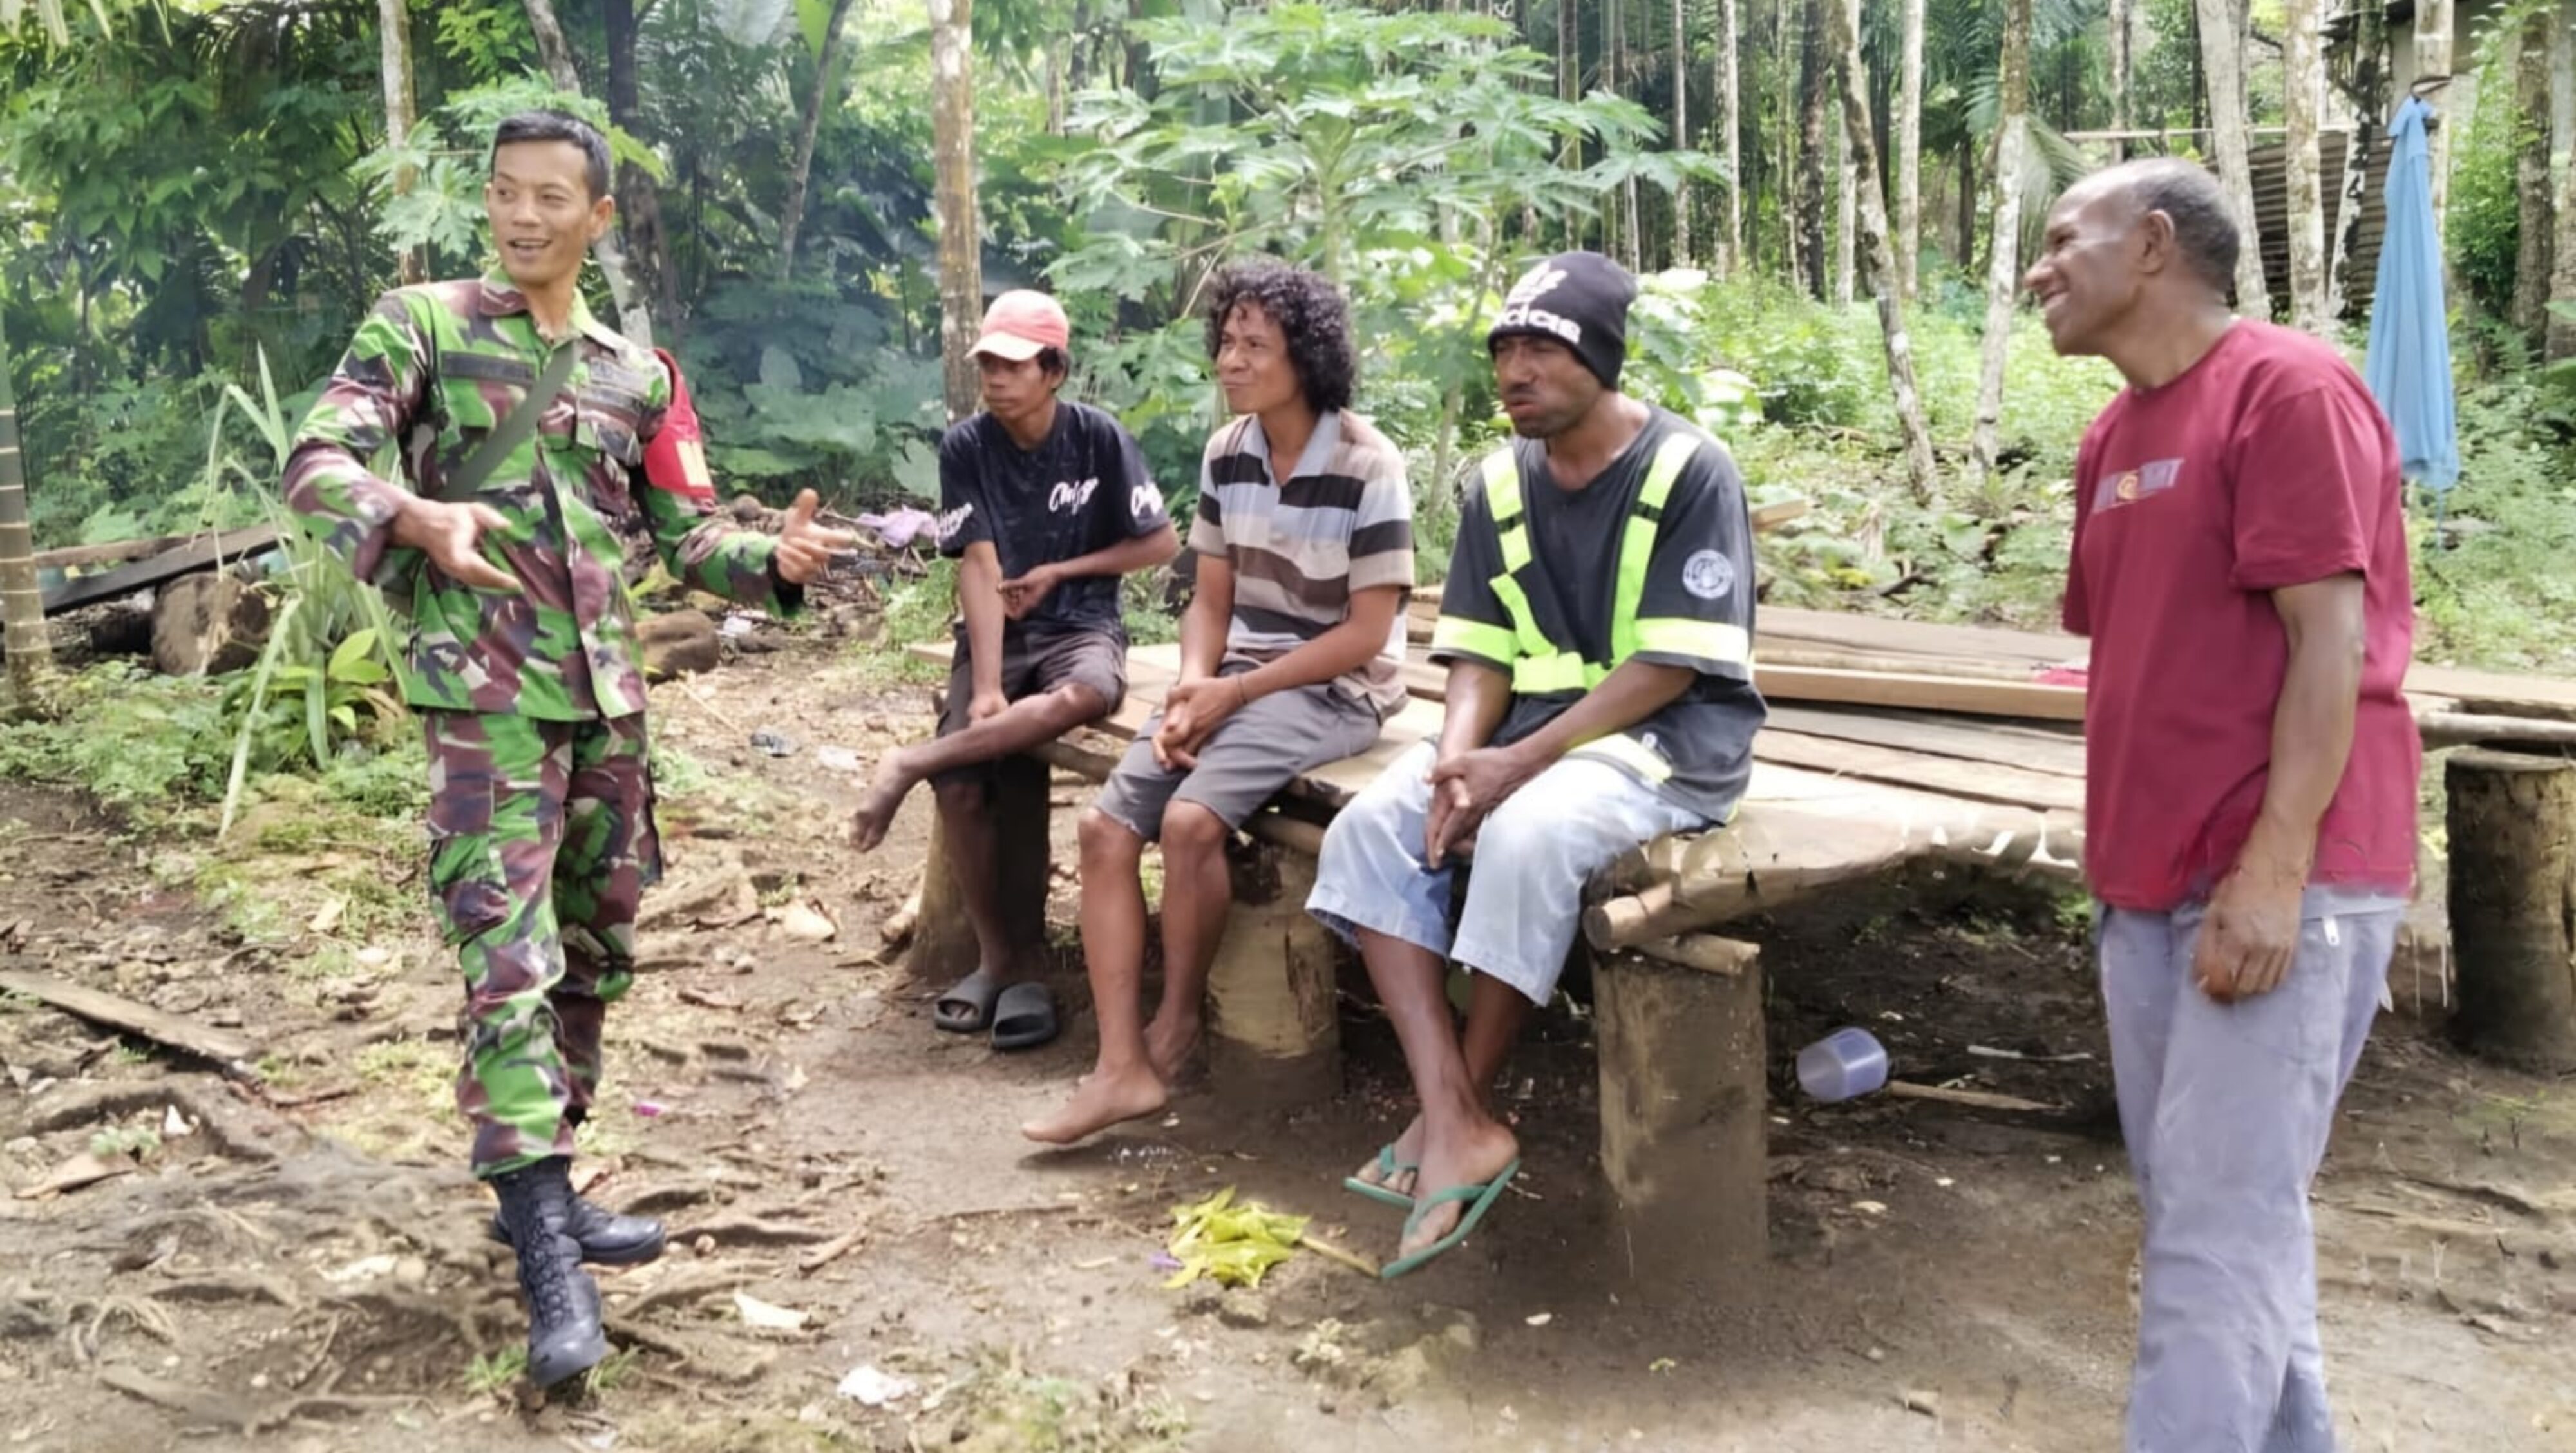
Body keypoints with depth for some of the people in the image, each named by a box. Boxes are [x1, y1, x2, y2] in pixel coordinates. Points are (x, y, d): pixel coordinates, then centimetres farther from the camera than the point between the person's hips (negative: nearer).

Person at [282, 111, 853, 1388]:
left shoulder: (637, 374, 13)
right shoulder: (418, 325, 0)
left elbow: (688, 534, 13)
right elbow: (316, 464, -10)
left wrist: (776, 562, -8)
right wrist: (419, 518, -31)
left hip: (609, 697, 6)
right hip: (486, 696, -6)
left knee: (592, 952, 12)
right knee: (510, 960, -12)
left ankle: (538, 1188, 27)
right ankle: (548, 1260, -11)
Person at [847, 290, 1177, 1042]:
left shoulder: (1098, 437, -5)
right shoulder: (965, 447, -3)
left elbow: (1163, 543, 0)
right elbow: (979, 568, -10)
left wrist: (1057, 572, -6)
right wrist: (986, 687, -19)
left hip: (1081, 627, -1)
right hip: (995, 636, 1)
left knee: (1084, 698, -39)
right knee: (962, 787, -23)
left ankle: (911, 763, -24)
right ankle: (997, 958, -4)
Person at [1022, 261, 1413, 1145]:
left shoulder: (1367, 467, -15)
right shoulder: (1227, 452, 5)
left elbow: (1367, 633, -15)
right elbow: (1211, 598, 9)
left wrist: (1234, 692, -16)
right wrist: (1194, 684, -11)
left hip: (1336, 692, -7)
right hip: (1236, 681, 7)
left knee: (1190, 819, -28)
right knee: (1108, 824, -11)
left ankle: (1177, 1021, -4)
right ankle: (1122, 1067, -10)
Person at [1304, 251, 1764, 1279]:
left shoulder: (1688, 470, -11)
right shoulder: (1499, 484, 8)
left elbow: (1668, 666, -16)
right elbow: (1481, 652, 5)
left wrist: (1522, 763, -23)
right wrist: (1459, 754, -17)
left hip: (1672, 737, -6)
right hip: (1532, 721, 7)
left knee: (1528, 835, -35)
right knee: (1368, 829, -17)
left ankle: (1457, 1112, -15)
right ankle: (1455, 1125, -22)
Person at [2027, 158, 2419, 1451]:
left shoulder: (2289, 390, -10)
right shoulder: (2112, 437, 15)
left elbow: (2330, 639, -16)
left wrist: (2274, 872, -21)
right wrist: (2116, 848, 16)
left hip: (2278, 884, -8)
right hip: (2150, 884, 8)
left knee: (2219, 1222, -7)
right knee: (2194, 1202, 14)